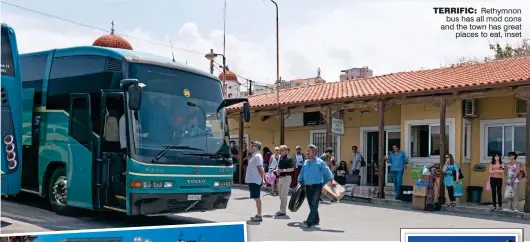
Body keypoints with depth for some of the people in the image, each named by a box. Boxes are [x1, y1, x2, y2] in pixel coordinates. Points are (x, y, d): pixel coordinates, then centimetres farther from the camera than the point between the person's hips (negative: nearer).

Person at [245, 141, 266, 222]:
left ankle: (259, 216, -3)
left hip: (255, 181, -10)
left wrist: (262, 178, -26)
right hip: (252, 180, 10)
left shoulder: (257, 156, -15)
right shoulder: (254, 156, 16)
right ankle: (258, 215, 20)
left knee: (257, 197, -6)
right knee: (256, 198, 13)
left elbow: (260, 168, -22)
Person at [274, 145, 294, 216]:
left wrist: (282, 170, -23)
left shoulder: (288, 159, -12)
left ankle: (283, 211, -2)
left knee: (284, 195, -7)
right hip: (280, 177, 9)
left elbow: (292, 169, -17)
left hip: (286, 177, -9)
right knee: (281, 194, 14)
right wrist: (277, 170, 6)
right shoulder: (280, 158, 12)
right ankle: (281, 210, 23)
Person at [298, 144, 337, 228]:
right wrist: (300, 182, 24)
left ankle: (310, 221, -16)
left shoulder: (320, 162, -4)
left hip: (317, 186, -6)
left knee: (314, 204, -10)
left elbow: (327, 171, -11)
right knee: (311, 204, 9)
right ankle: (316, 220, 22)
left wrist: (332, 180, -22)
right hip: (308, 186, 6)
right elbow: (302, 173, 21)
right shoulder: (305, 162, 11)